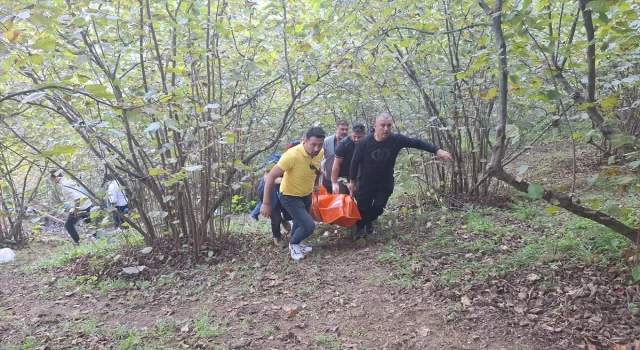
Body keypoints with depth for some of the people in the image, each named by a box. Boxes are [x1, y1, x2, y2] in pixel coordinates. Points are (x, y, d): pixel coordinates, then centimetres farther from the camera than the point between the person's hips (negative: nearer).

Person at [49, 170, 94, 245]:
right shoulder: (68, 180, 11)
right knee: (89, 223, 16)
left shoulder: (64, 185, -17)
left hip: (80, 206, -9)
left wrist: (76, 208, -19)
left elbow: (75, 196, -26)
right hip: (87, 204, 9)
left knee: (68, 225, 6)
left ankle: (77, 242, 8)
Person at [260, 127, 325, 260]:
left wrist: (316, 184, 16)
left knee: (300, 221, 26)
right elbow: (271, 176, -30)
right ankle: (293, 244, 17)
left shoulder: (320, 153, -15)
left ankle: (295, 243, 54)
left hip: (306, 195, 7)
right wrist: (266, 203, -29)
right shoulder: (292, 155, -36)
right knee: (309, 226, -14)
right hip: (290, 196, -7)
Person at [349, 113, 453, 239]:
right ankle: (360, 227, 36)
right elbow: (355, 162, -9)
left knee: (378, 207, 6)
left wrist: (437, 151, -27)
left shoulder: (397, 139, -18)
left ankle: (369, 221, 40)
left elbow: (417, 142, -16)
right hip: (366, 183, -2)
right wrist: (352, 181, -1)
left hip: (385, 183, 2)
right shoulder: (364, 142, -21)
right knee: (363, 208, 4)